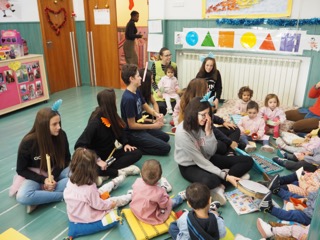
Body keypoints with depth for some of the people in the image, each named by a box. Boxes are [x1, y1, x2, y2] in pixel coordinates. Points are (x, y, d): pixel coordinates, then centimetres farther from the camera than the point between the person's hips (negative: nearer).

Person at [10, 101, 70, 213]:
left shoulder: (61, 135, -15)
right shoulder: (28, 142, -21)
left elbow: (66, 159, -2)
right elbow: (21, 170, -9)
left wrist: (53, 176, -18)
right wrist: (43, 180, -21)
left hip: (56, 171, 3)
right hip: (35, 175, -3)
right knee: (22, 197, -32)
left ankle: (39, 197, -22)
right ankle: (64, 194, -22)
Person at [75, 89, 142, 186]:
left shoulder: (111, 116, -3)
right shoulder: (95, 122, -23)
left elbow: (120, 130, 16)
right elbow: (79, 145, -27)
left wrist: (125, 143, -2)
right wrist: (97, 160, -34)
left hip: (111, 153, 7)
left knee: (137, 153, -15)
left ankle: (105, 175, -25)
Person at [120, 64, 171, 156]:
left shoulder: (137, 92, 1)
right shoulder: (129, 98, -28)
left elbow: (146, 107, 12)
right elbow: (132, 125, -24)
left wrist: (157, 114, -10)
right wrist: (153, 126, -17)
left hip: (140, 126, 9)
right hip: (133, 133, -9)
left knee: (165, 137, 24)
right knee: (166, 148, -11)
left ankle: (136, 145, 12)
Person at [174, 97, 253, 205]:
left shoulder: (204, 124, -8)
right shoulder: (182, 132, -26)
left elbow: (211, 152, -10)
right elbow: (199, 160, -24)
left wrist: (208, 132, -25)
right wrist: (224, 176, -25)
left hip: (207, 159, 7)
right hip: (189, 166, -7)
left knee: (248, 161, -5)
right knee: (210, 181, -42)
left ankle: (220, 186, -20)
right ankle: (235, 173, -12)